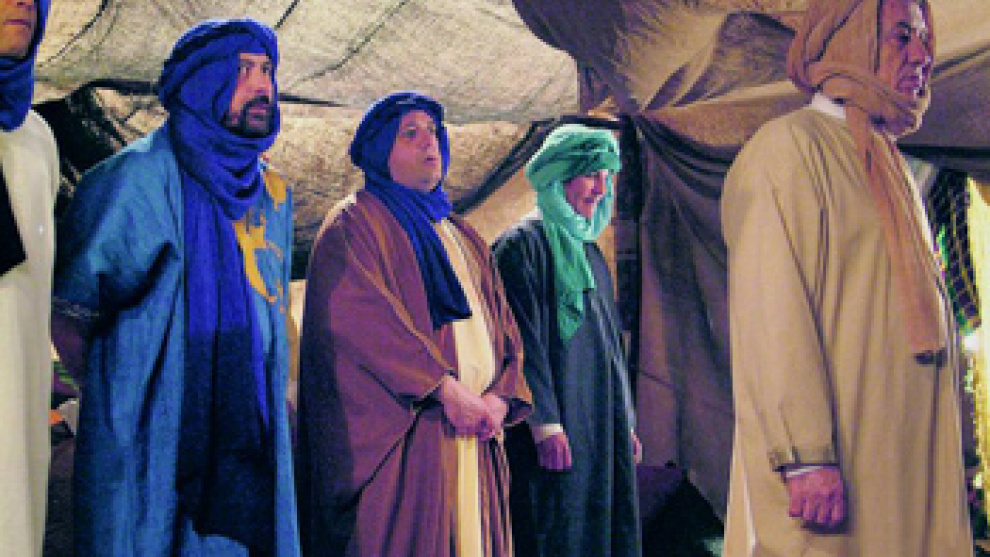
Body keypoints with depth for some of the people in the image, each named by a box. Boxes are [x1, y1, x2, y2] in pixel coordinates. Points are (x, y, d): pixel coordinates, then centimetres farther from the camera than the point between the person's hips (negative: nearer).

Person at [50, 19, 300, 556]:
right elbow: (66, 315, -5)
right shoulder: (139, 176, -6)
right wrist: (121, 401, -2)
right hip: (150, 442, -6)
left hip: (250, 443, 6)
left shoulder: (272, 194, 13)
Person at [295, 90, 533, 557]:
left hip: (474, 440, 6)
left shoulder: (464, 238, 23)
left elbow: (504, 327, 16)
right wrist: (447, 389, -19)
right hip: (401, 441, -6)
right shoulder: (355, 224, 1)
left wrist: (499, 397, -3)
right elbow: (363, 318, -14)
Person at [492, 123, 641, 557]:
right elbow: (524, 341, -15)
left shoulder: (588, 250, 18)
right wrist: (545, 424, -21)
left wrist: (626, 423, 19)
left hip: (602, 425, 8)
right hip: (559, 424, -8)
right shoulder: (523, 244, -8)